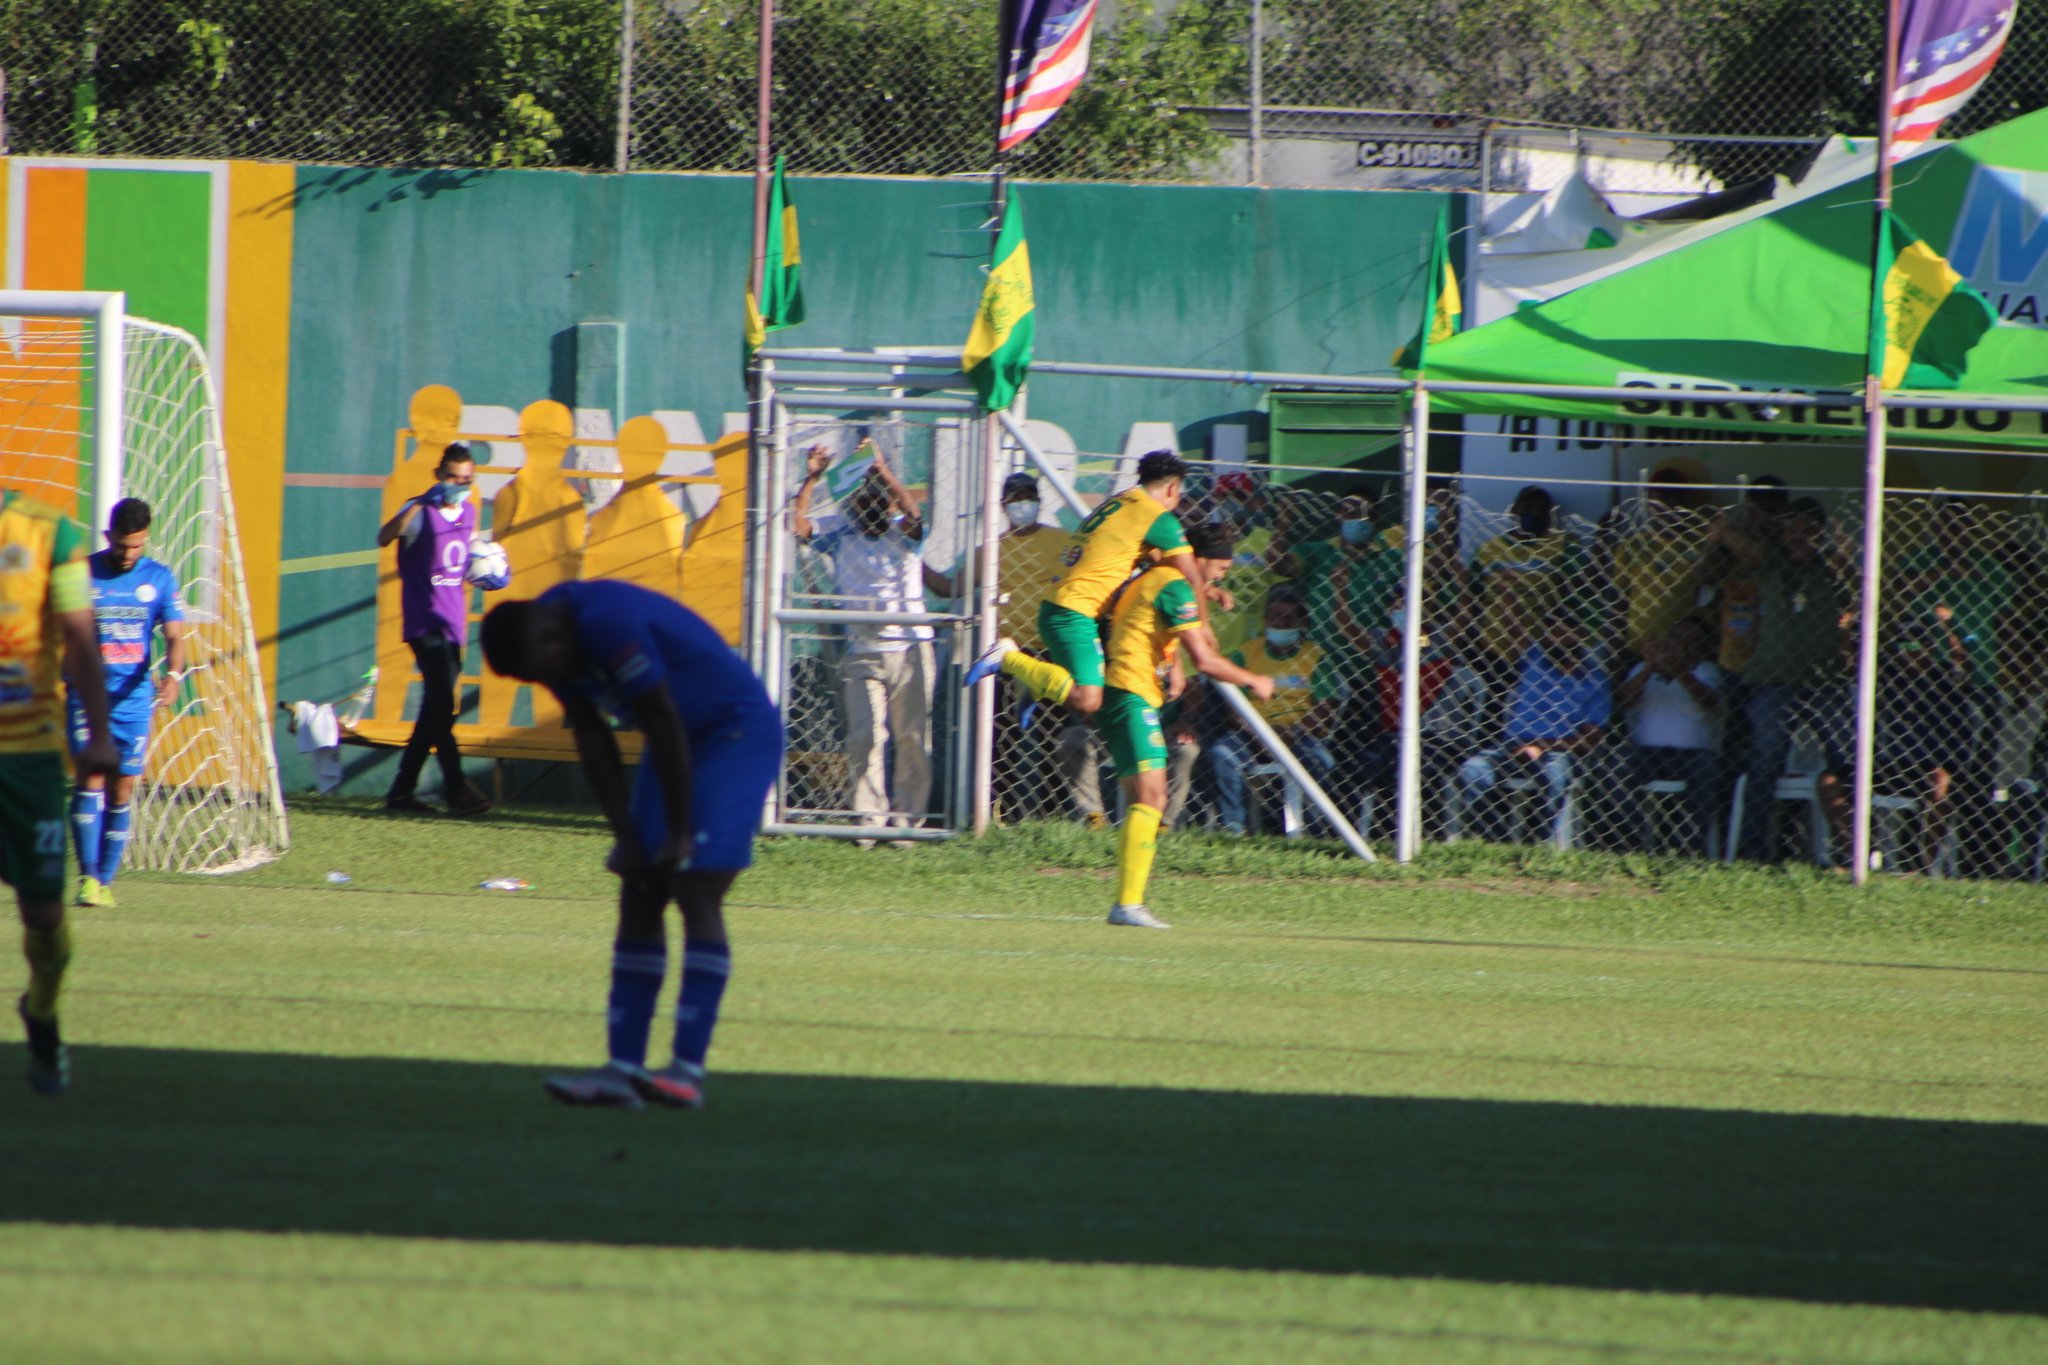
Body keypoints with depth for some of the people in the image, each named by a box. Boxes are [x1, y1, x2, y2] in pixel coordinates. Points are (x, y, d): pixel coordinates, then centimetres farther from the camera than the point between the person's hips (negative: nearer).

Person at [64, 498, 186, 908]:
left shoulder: (160, 579, 5)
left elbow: (174, 635, -1)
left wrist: (173, 674, -21)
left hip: (134, 698, 2)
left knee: (123, 789, 3)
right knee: (91, 778, -14)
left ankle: (106, 880, 12)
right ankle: (88, 876, -17)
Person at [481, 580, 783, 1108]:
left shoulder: (608, 624, -30)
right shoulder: (559, 646, -3)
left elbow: (665, 725, -25)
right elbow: (592, 739, 4)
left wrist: (679, 834, -16)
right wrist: (626, 836, 1)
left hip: (738, 733, -9)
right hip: (680, 745, 9)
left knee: (696, 891, -17)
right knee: (638, 898, 3)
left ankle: (688, 1068, -20)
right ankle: (624, 1067, 2)